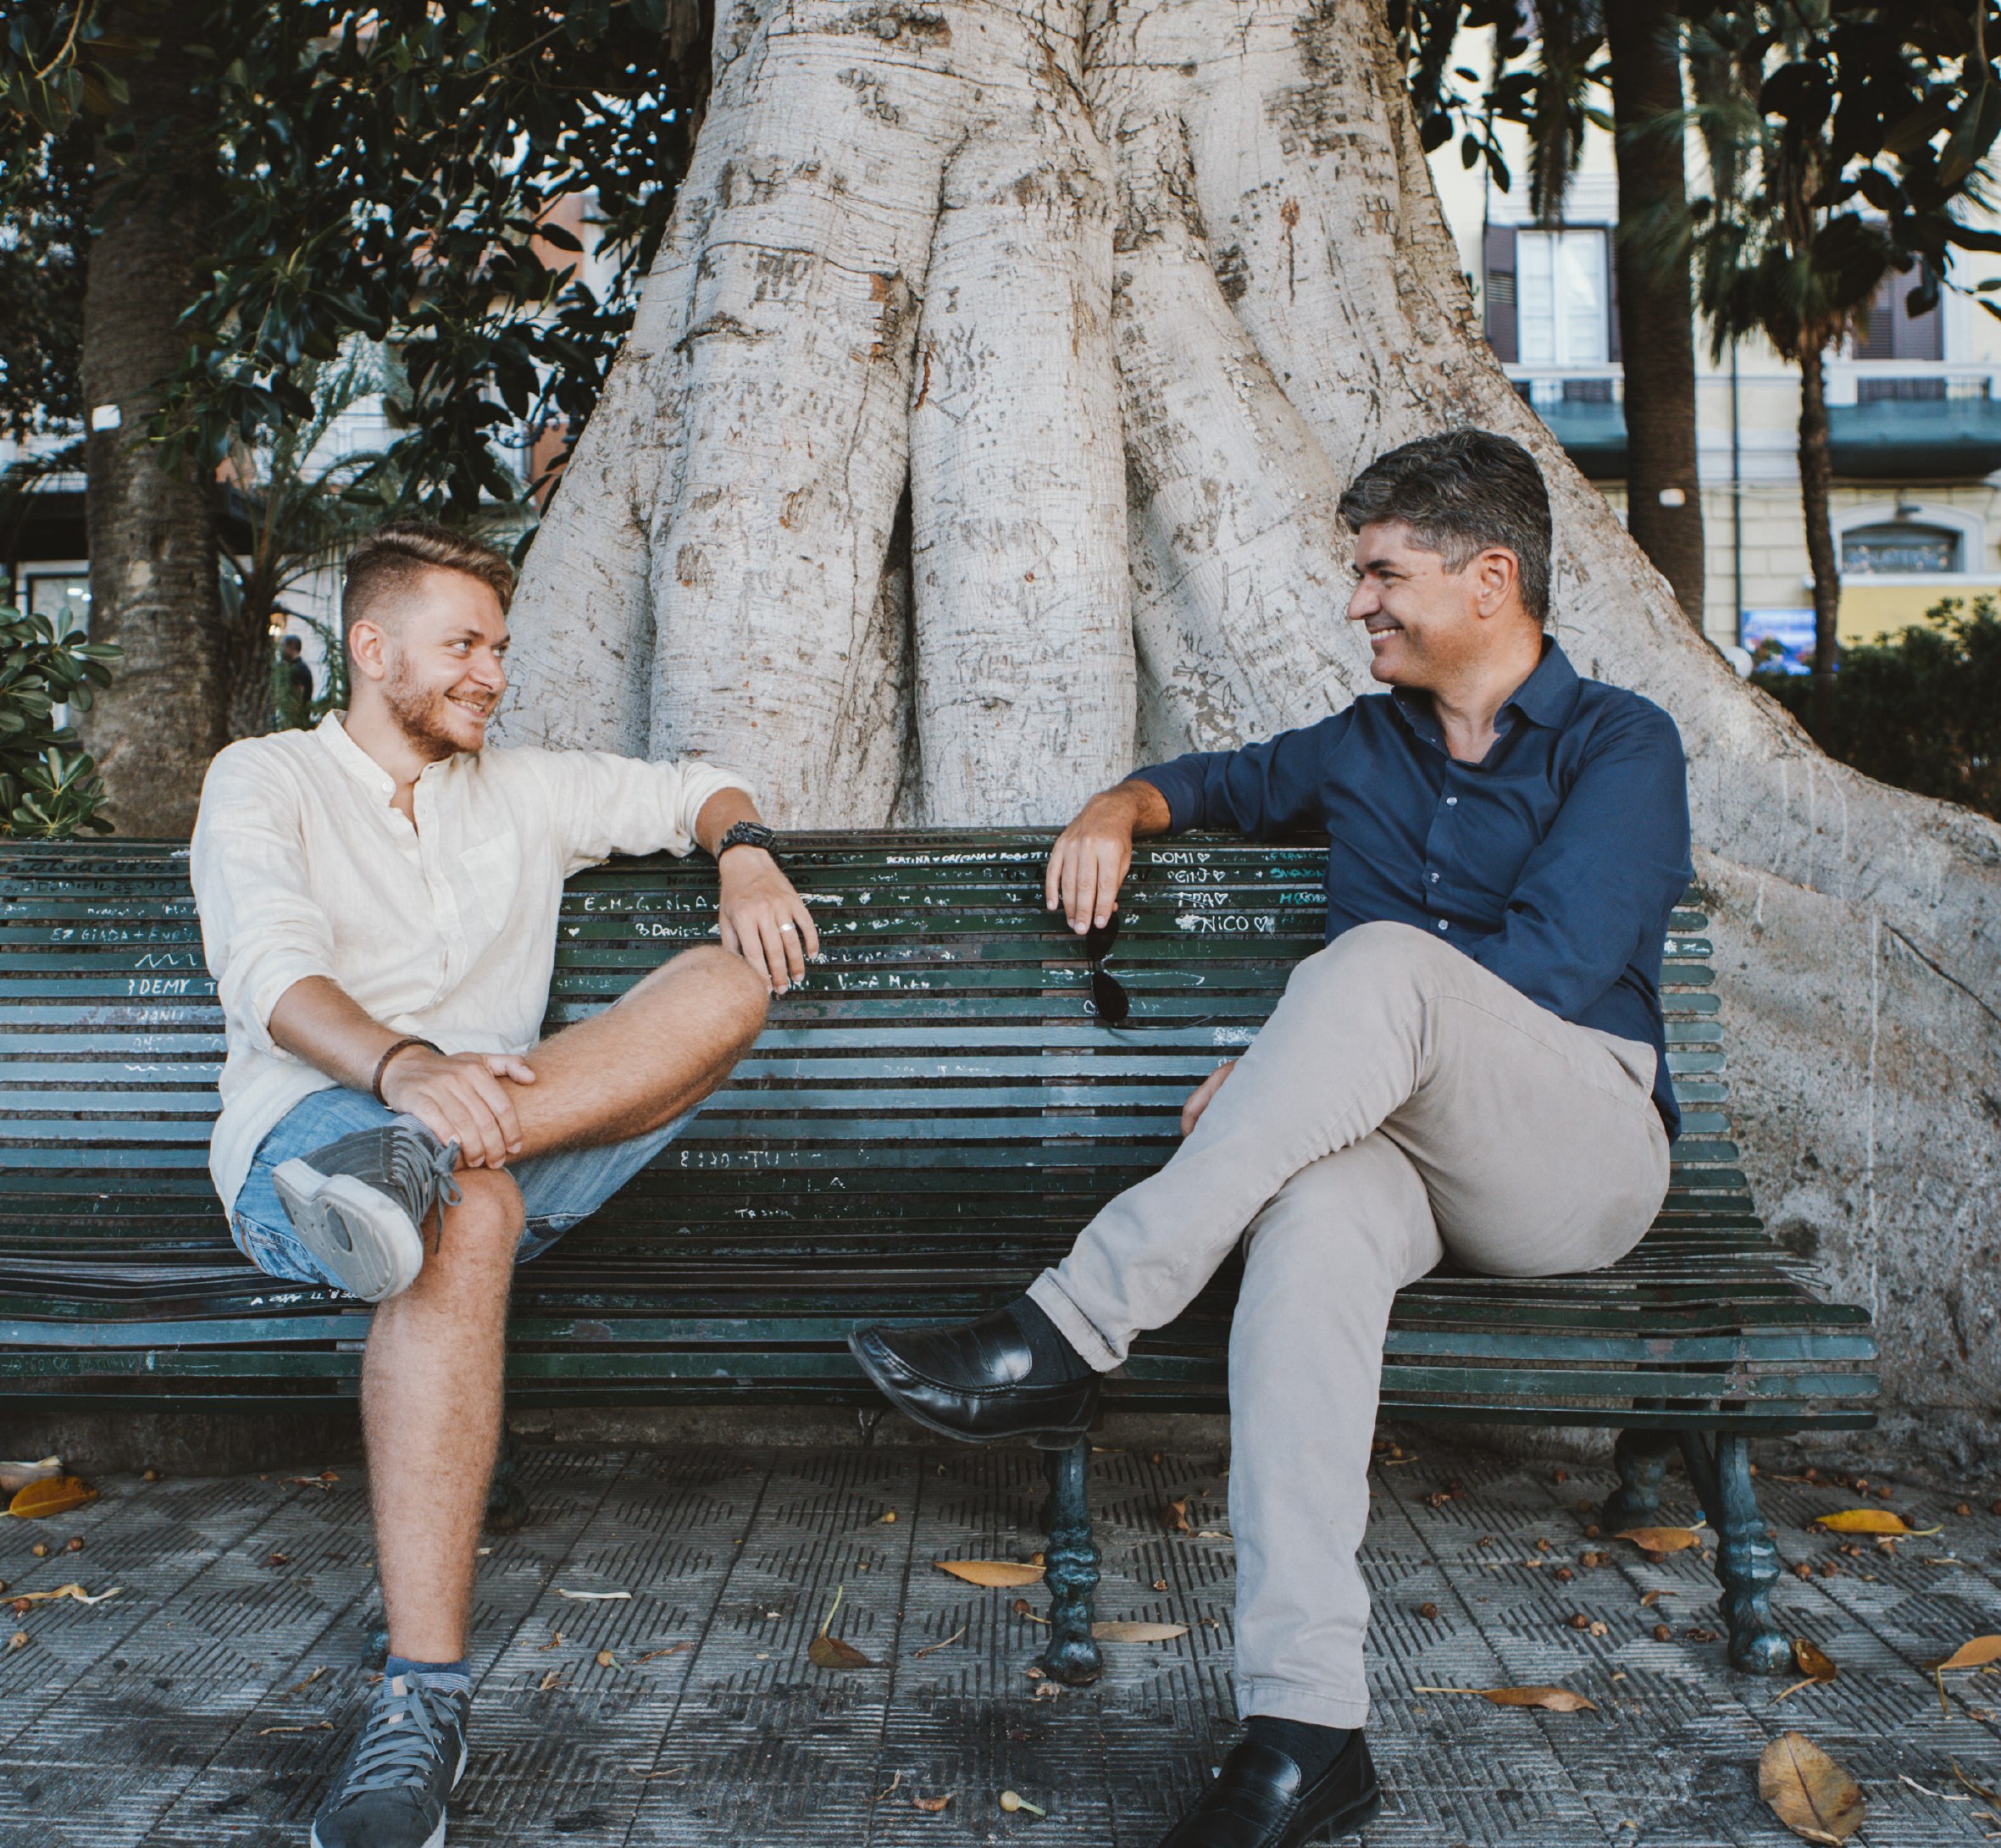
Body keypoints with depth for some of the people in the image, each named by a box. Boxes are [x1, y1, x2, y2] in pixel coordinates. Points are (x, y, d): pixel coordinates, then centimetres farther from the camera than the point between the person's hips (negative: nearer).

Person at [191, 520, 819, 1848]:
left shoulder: (522, 791, 25)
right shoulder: (265, 781, 8)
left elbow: (692, 788, 32)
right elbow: (271, 975, -10)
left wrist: (747, 856, 4)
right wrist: (405, 1066, -34)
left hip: (497, 1121, 5)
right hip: (310, 1126, -5)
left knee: (732, 982, -18)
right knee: (469, 1212, -42)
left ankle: (413, 1166, -40)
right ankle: (424, 1699, -47)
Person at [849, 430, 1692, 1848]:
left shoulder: (1618, 744, 3)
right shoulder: (1363, 748, 22)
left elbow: (1556, 963, -11)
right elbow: (1209, 782, 38)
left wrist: (1293, 1067, -12)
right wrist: (1120, 811, 12)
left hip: (1580, 1156, -3)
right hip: (1396, 1144, 4)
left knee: (1382, 961, -35)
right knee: (1311, 1208, -36)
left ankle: (1069, 1335, -36)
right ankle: (1305, 1723, -42)